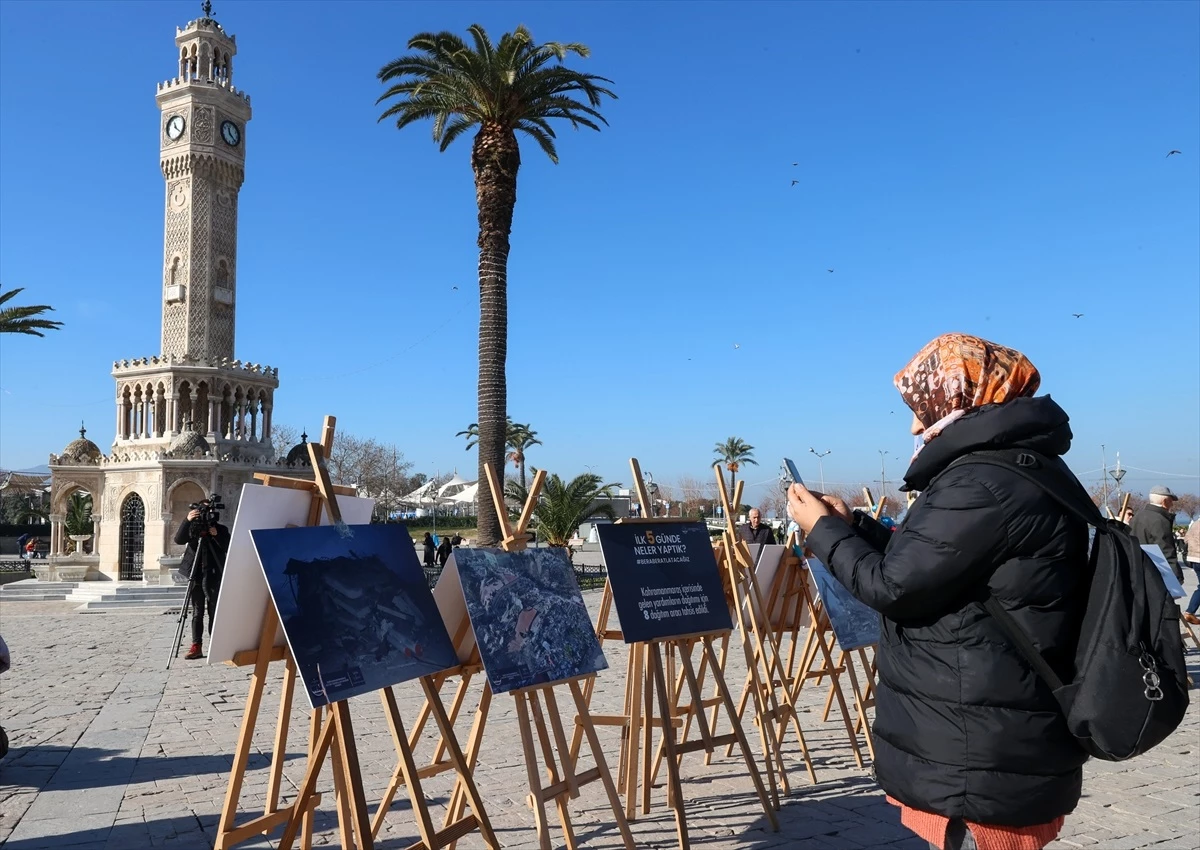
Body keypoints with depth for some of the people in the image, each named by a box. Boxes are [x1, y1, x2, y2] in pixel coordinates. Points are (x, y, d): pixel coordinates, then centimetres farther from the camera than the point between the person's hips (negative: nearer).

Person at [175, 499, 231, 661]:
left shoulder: (221, 529, 4)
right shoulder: (193, 528, 7)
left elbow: (227, 548, -6)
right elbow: (178, 539, -11)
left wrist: (216, 535, -21)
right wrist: (187, 520, -24)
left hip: (213, 576, -2)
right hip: (195, 575, 2)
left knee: (214, 612, -1)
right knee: (196, 612, 4)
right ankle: (196, 647, 6)